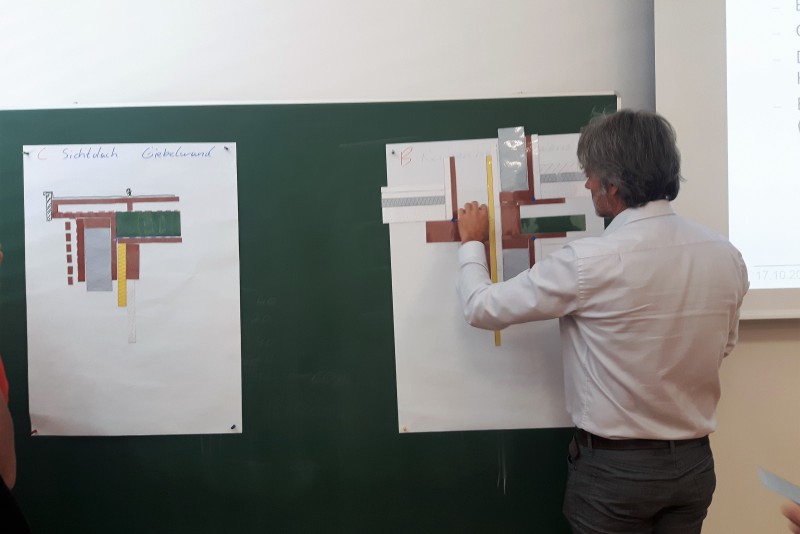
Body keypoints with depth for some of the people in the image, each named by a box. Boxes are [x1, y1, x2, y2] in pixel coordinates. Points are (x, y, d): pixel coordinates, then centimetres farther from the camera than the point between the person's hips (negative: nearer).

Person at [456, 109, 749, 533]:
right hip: (695, 463, 5)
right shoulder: (727, 256, -8)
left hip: (614, 467, -5)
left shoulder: (589, 263, -25)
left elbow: (482, 308, -14)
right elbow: (722, 346, 9)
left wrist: (472, 242, 2)